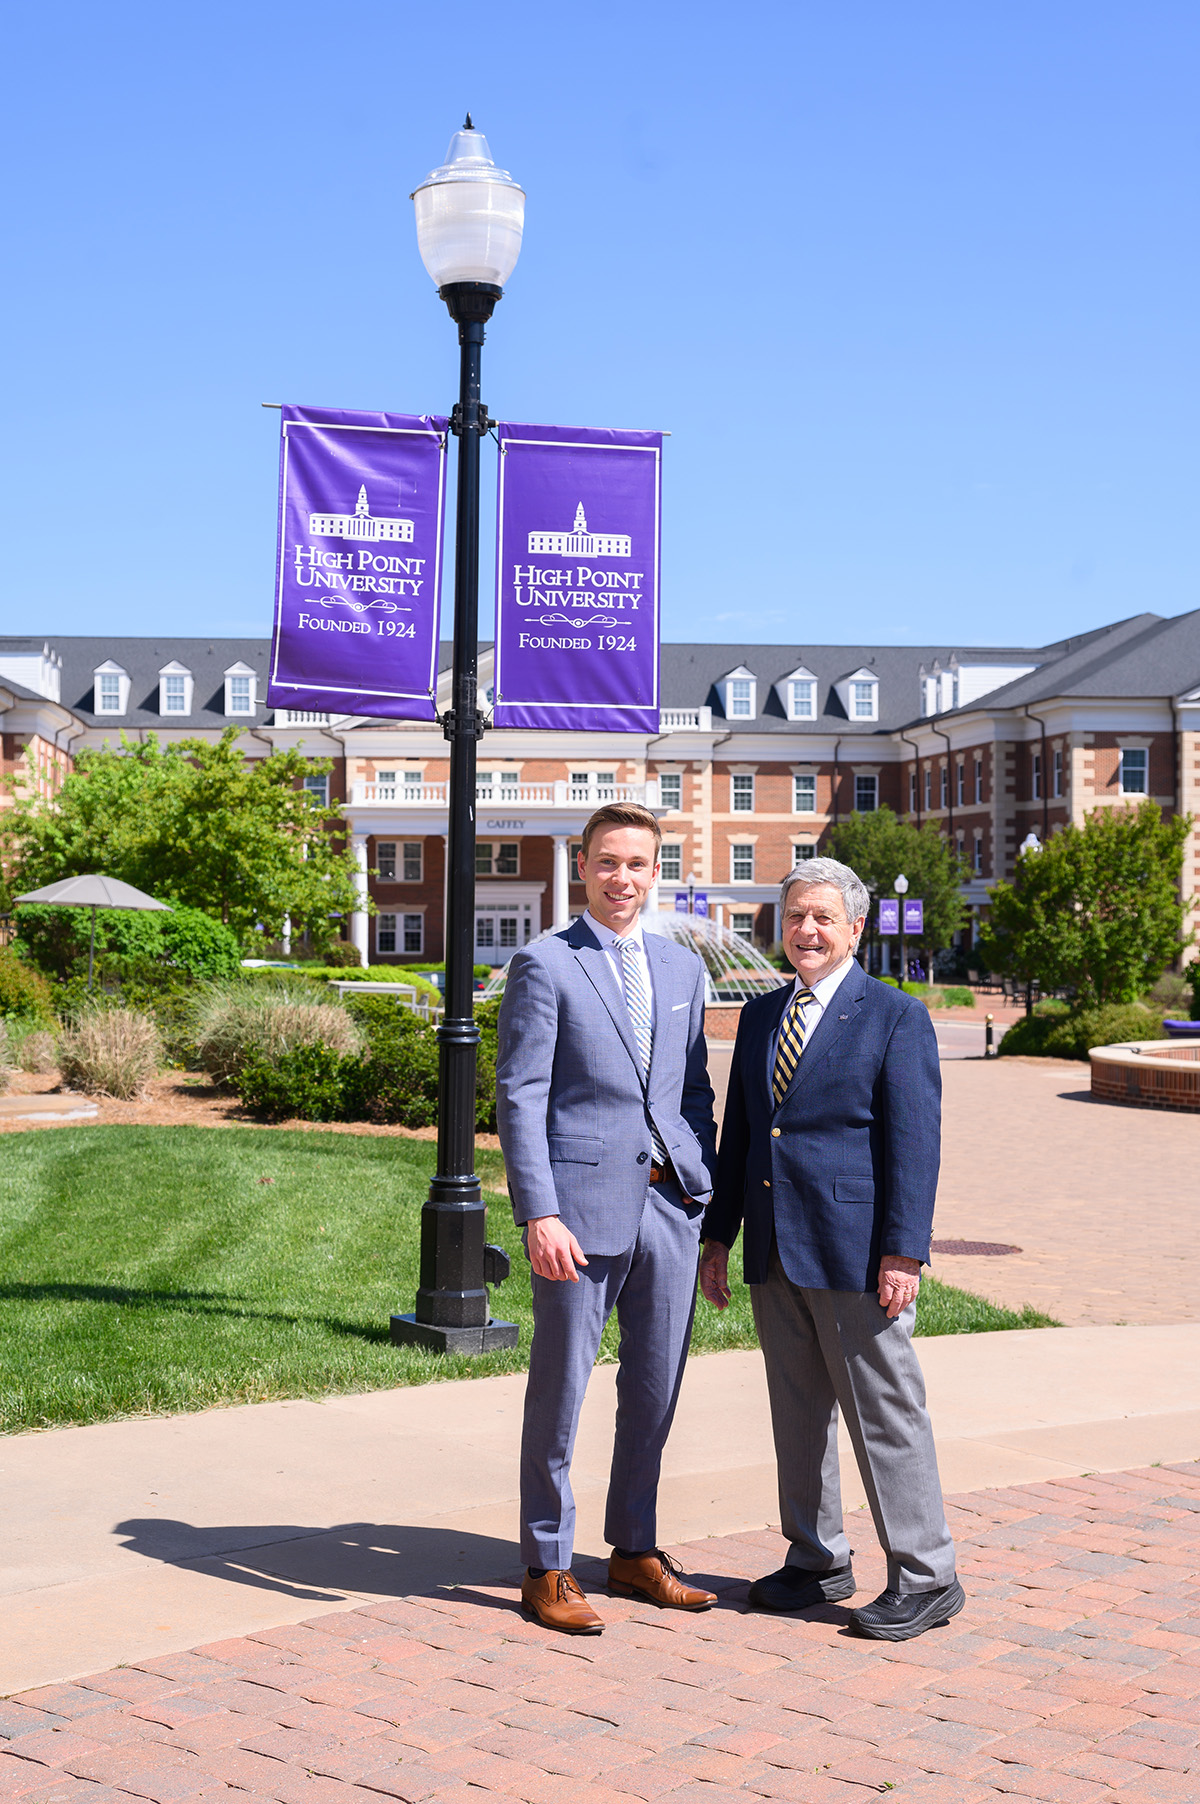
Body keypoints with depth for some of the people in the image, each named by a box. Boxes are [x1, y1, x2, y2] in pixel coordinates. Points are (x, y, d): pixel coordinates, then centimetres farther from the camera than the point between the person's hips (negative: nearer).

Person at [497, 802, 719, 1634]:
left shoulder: (682, 967, 14)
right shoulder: (544, 966, -3)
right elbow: (519, 1097, -8)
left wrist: (705, 1192, 10)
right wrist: (538, 1214, -16)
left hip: (669, 1206, 5)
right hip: (582, 1205, -5)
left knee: (655, 1388, 12)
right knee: (559, 1389, 3)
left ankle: (635, 1550, 28)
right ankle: (548, 1569, 15)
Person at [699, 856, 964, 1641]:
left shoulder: (897, 1017, -5)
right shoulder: (761, 1015, 14)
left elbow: (914, 1143, -9)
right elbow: (738, 1132, 17)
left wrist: (902, 1254, -16)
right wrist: (718, 1236, 14)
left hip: (856, 1255, -6)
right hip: (775, 1253, 6)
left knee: (885, 1413, -1)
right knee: (798, 1412, 13)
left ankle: (927, 1579, 9)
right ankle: (818, 1562, 26)